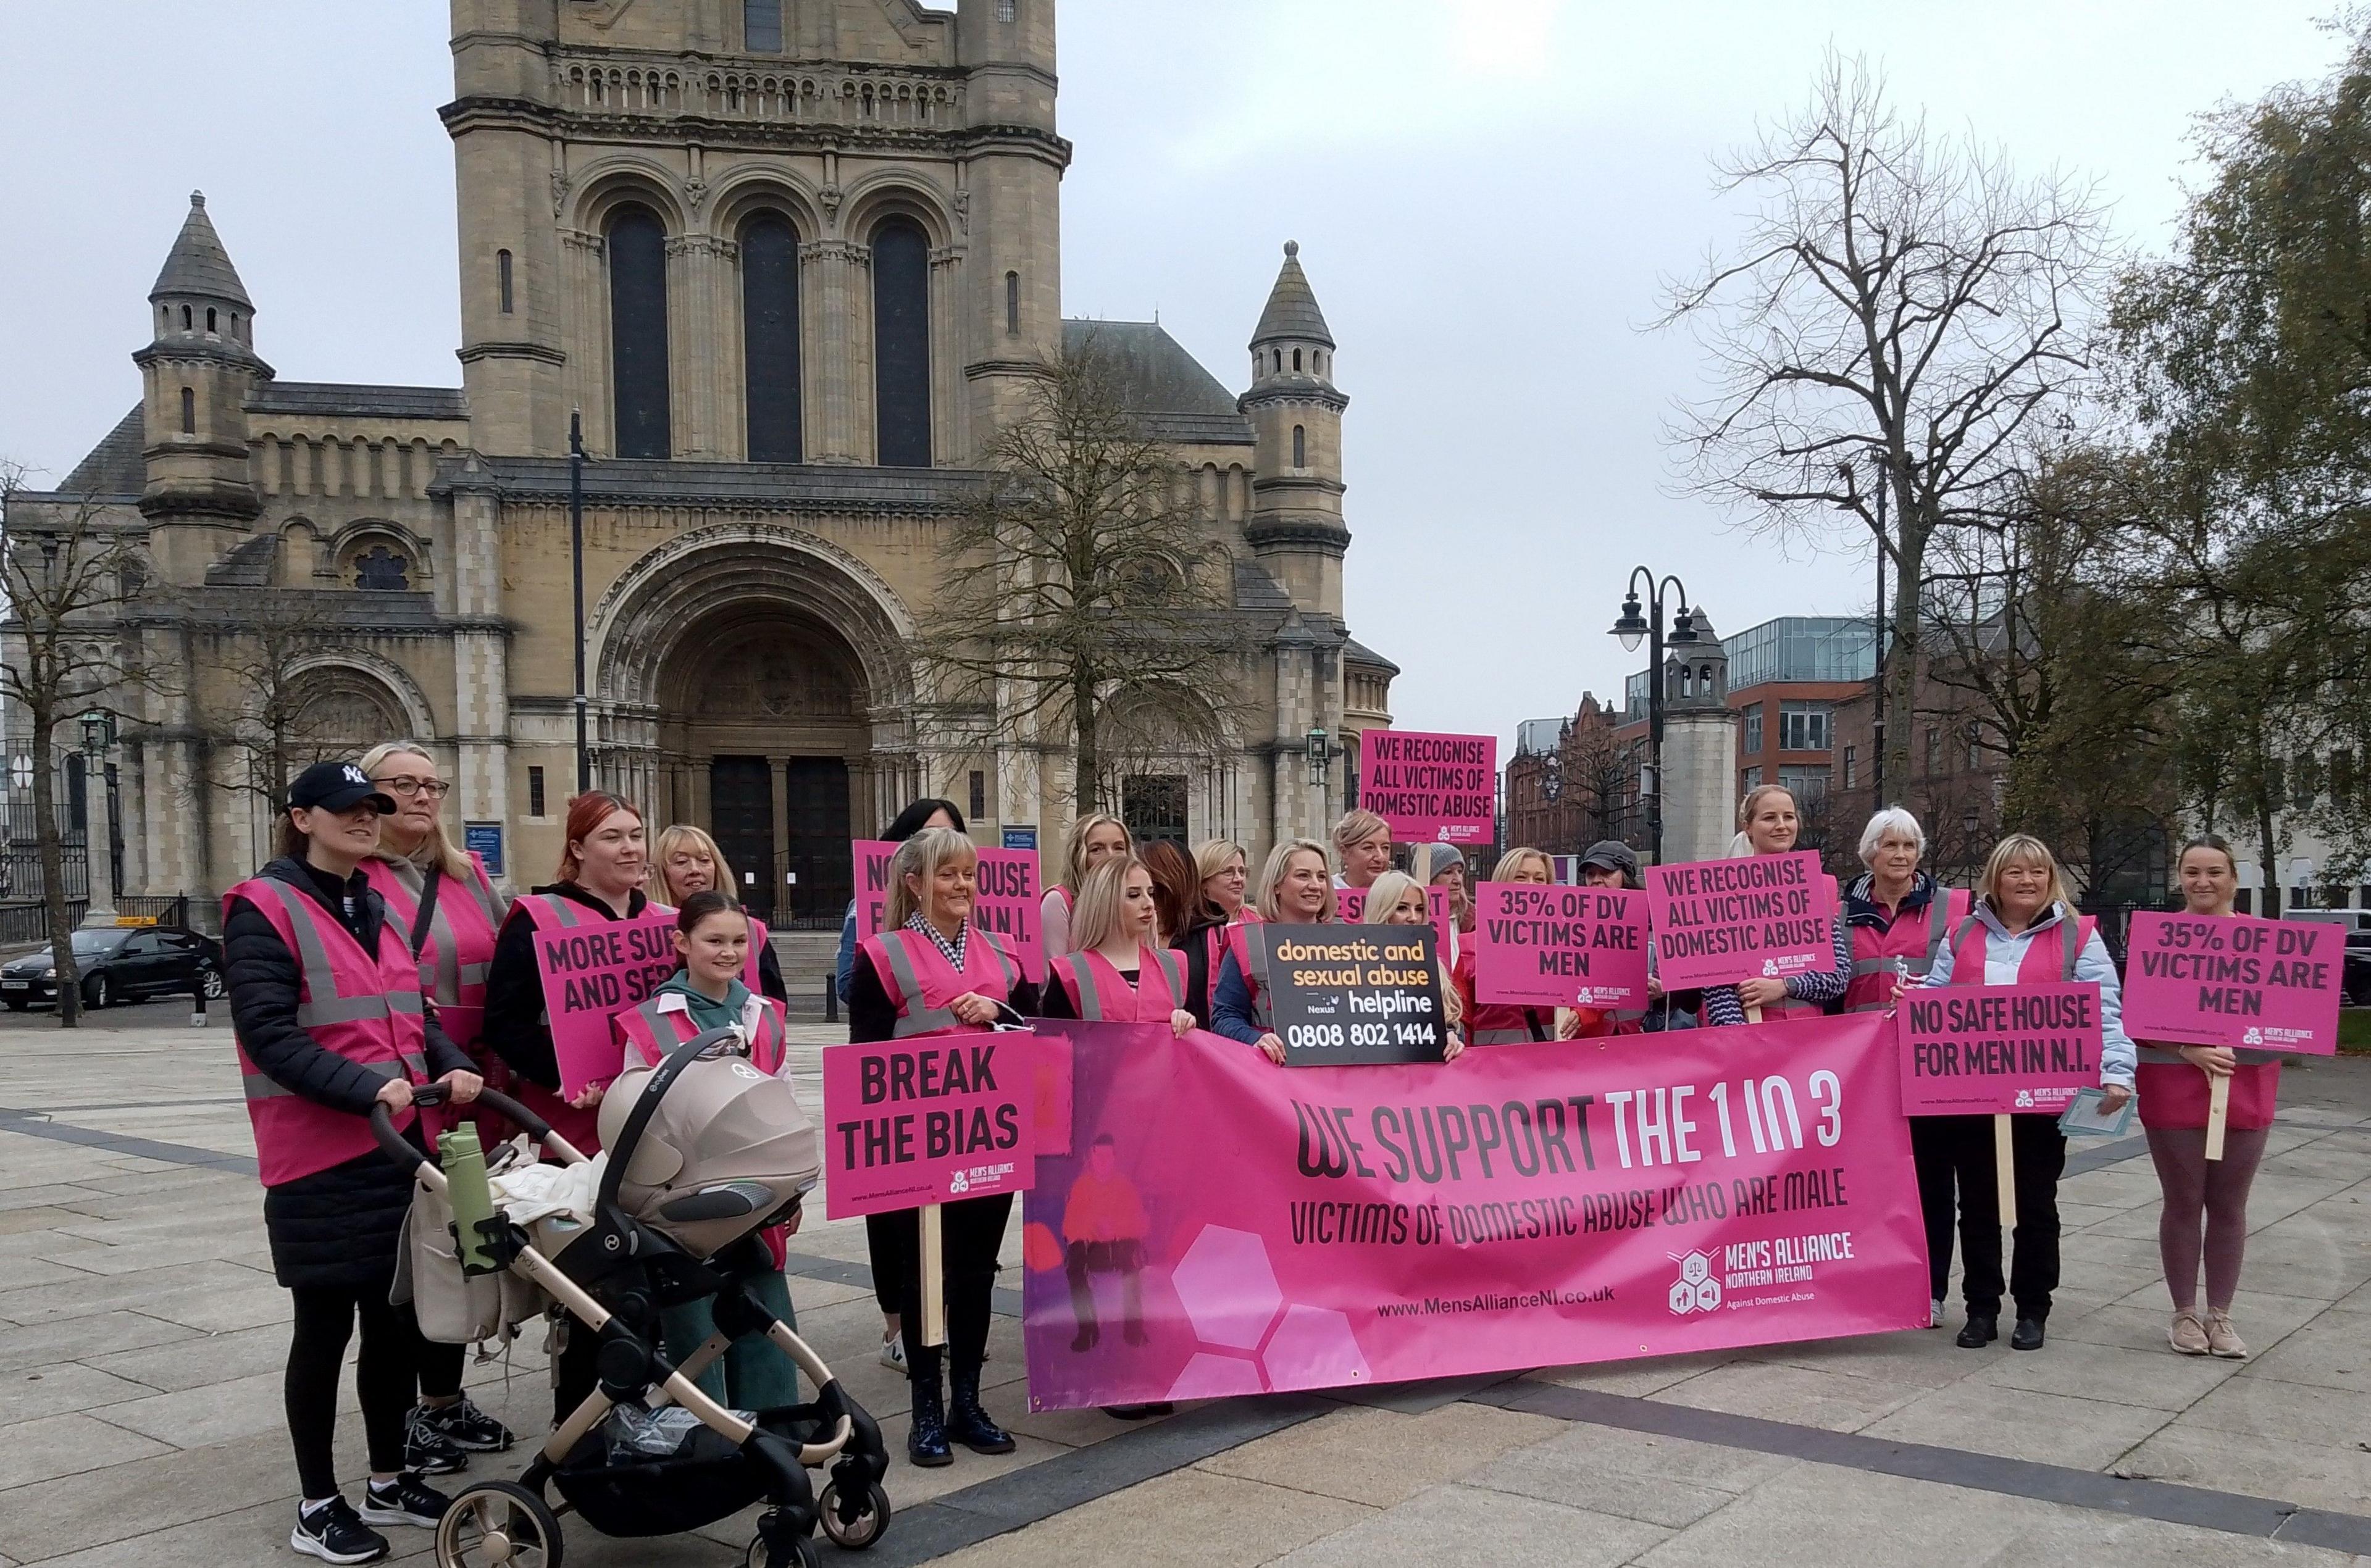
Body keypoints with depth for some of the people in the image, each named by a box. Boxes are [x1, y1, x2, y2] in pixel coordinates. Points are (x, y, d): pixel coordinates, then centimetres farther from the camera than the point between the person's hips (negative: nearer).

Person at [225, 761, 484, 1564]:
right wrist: (366, 1087, -27)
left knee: (397, 1317, 13)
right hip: (319, 1155, -7)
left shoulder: (379, 909, 15)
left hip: (399, 1145, 7)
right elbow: (267, 1032, -17)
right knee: (326, 1325, 3)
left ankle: (389, 1480, 28)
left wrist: (451, 1066, -4)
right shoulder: (265, 909, -8)